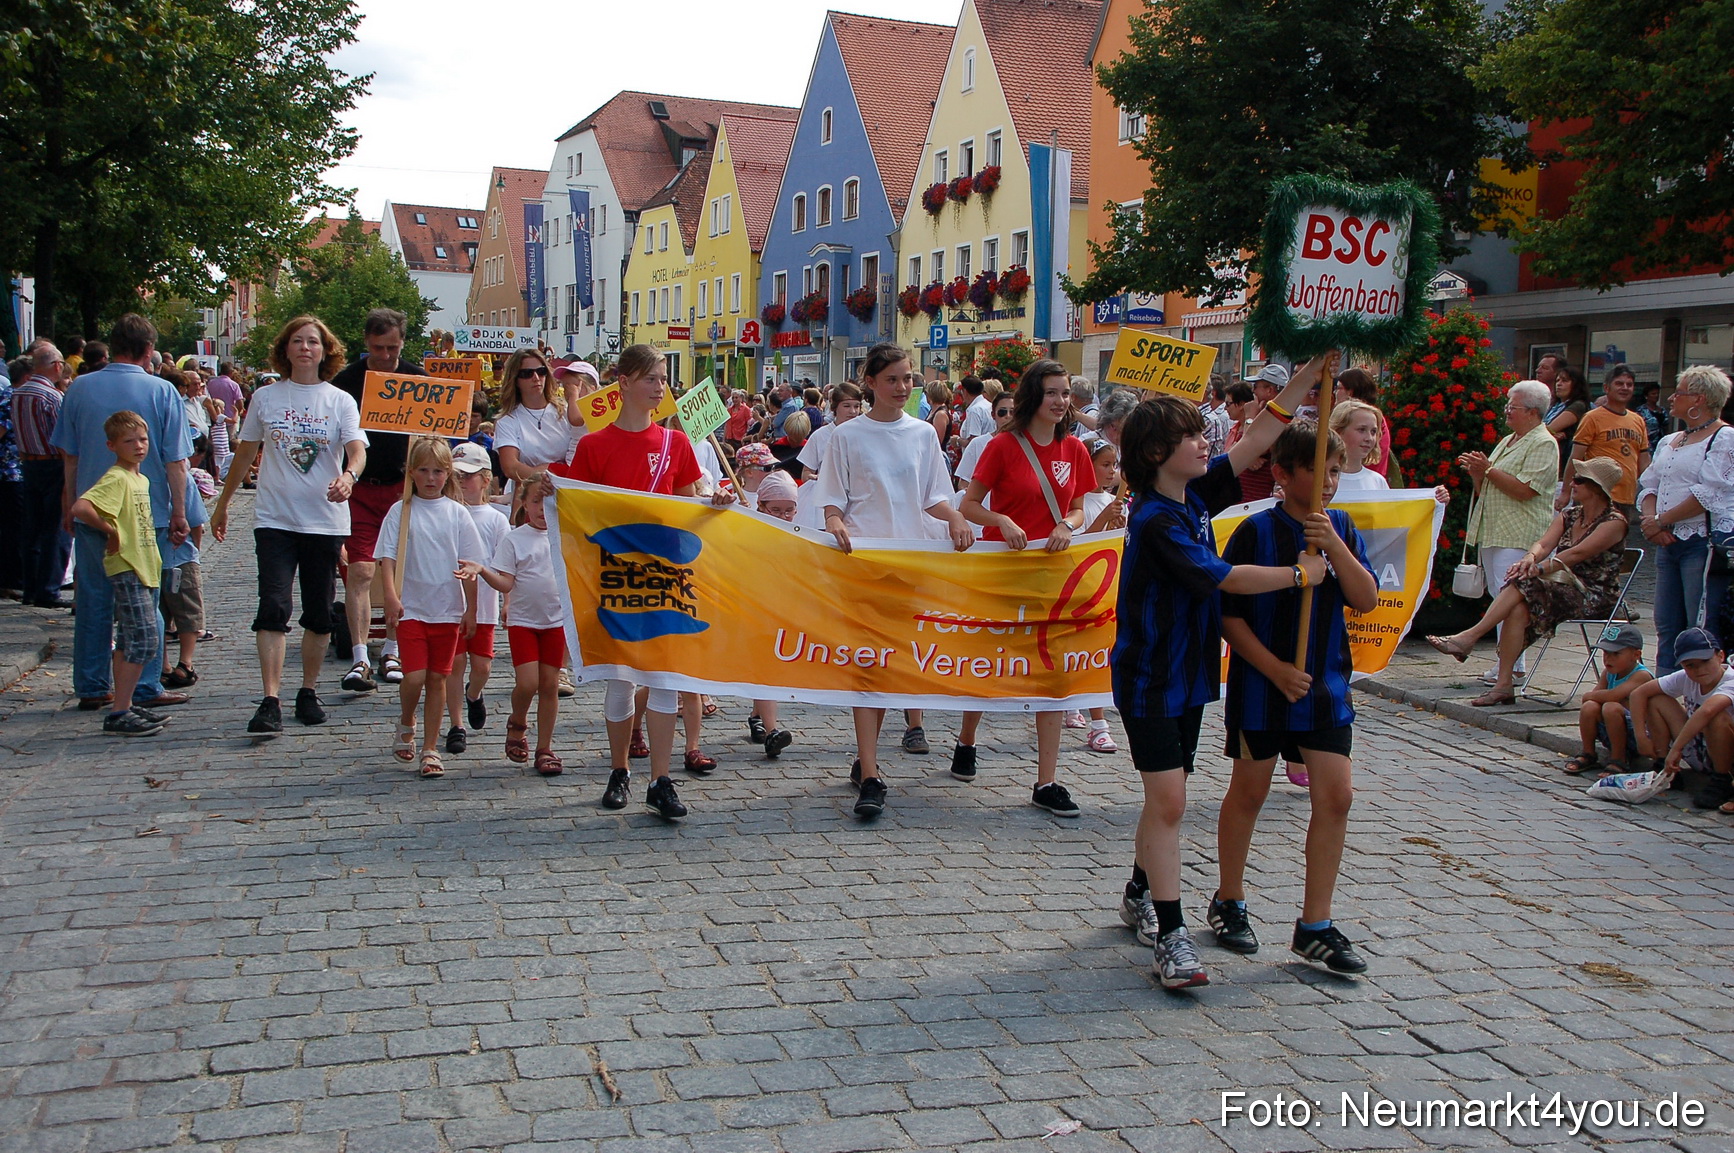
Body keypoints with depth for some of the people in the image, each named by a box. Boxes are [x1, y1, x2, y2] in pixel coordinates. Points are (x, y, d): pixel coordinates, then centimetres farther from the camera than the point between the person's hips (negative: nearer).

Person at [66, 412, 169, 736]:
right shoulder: (116, 479, -14)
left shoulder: (141, 479, 14)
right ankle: (119, 715, -9)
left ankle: (124, 707, 21)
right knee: (143, 641, -12)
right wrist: (110, 531, -17)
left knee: (129, 642, 14)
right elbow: (80, 508, -28)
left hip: (143, 569, 10)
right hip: (126, 568, -10)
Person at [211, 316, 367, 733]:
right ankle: (270, 702, -13)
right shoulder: (265, 398, 6)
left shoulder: (341, 401, 2)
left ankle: (308, 693, 22)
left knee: (319, 613, 8)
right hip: (275, 519, 0)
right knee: (274, 608, -11)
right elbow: (245, 453, 15)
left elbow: (357, 450, -11)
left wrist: (348, 476, -34)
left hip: (326, 521, 0)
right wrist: (223, 504, 19)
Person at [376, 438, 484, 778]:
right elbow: (387, 558, -4)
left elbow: (469, 565, 4)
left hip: (448, 610, 1)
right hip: (411, 609, -1)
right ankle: (406, 724, 23)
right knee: (414, 677, -8)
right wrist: (391, 597, -18)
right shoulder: (400, 512, 0)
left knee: (437, 679, 6)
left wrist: (470, 609, 2)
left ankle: (431, 749, 15)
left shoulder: (457, 513, 3)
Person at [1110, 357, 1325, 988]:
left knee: (1166, 797, 16)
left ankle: (1140, 895, 33)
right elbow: (1220, 577, -23)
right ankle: (1169, 933, -5)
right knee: (1168, 798, -9)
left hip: (1188, 671, 8)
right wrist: (1299, 574, -14)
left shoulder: (1196, 495, 4)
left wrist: (1309, 374, 2)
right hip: (1149, 677, -8)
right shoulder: (1155, 520, -20)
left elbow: (1256, 439, 7)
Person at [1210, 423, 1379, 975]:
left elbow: (1366, 600, -5)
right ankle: (1228, 903, 28)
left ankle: (1315, 927, 10)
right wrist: (1276, 669, -15)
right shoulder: (1257, 531, -10)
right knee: (1250, 791, 9)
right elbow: (1229, 614, -10)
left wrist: (1334, 545, -17)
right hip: (1261, 685, -4)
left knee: (1336, 796, -1)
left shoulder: (1340, 528, 4)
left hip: (1327, 682, 4)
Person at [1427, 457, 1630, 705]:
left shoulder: (1614, 522, -8)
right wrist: (1530, 558, -24)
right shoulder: (1569, 514, 14)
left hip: (1595, 598, -6)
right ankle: (1503, 686, -28)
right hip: (1566, 587, 6)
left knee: (1523, 585, -28)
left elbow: (1576, 554, -20)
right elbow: (1544, 544, -2)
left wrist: (1539, 568, -28)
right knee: (1518, 609, -26)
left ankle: (1469, 637, -28)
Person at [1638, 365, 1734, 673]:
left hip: (1705, 545, -8)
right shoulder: (1668, 442, 20)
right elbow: (1648, 485, 16)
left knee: (1703, 631, -9)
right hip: (1668, 544, 8)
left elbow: (1709, 495, -16)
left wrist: (1661, 521, -13)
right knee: (1667, 626, 10)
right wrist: (1651, 519, -4)